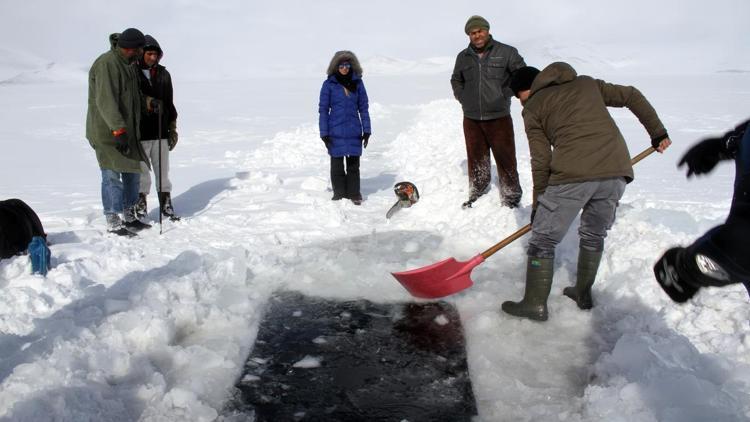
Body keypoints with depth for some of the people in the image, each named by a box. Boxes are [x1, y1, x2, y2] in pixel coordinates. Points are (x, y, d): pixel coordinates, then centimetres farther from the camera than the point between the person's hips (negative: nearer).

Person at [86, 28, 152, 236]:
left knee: (133, 172, 14)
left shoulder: (126, 65, 15)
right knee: (112, 176, -4)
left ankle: (129, 217, 25)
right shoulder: (106, 64, -17)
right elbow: (106, 101, -25)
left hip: (127, 131, 10)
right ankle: (113, 223, 4)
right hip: (109, 133, -10)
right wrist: (118, 129, -29)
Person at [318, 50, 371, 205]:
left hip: (354, 131, 2)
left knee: (353, 164, 9)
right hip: (335, 132, -2)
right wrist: (324, 133, -5)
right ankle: (339, 194, 18)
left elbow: (363, 107, 8)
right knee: (337, 165, 6)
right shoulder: (329, 84, -3)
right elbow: (323, 109, -1)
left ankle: (354, 194, 20)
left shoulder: (357, 83, 3)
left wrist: (367, 130, 4)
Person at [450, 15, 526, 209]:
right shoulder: (463, 57, 8)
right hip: (471, 119, 3)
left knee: (505, 158, -1)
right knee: (476, 159, 12)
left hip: (499, 118, -3)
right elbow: (456, 80, 26)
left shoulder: (506, 52, -5)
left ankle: (511, 197, 11)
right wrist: (462, 97, 12)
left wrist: (506, 94, -3)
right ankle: (476, 194, 26)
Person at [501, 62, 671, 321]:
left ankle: (535, 304, 16)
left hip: (573, 174, -5)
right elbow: (632, 97, 24)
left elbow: (541, 161, 7)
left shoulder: (533, 108, 13)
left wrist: (538, 204, 14)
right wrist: (658, 132, 31)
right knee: (594, 235, 25)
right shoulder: (587, 83, 26)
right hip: (617, 170, 5)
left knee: (543, 240, 9)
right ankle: (583, 294, 36)